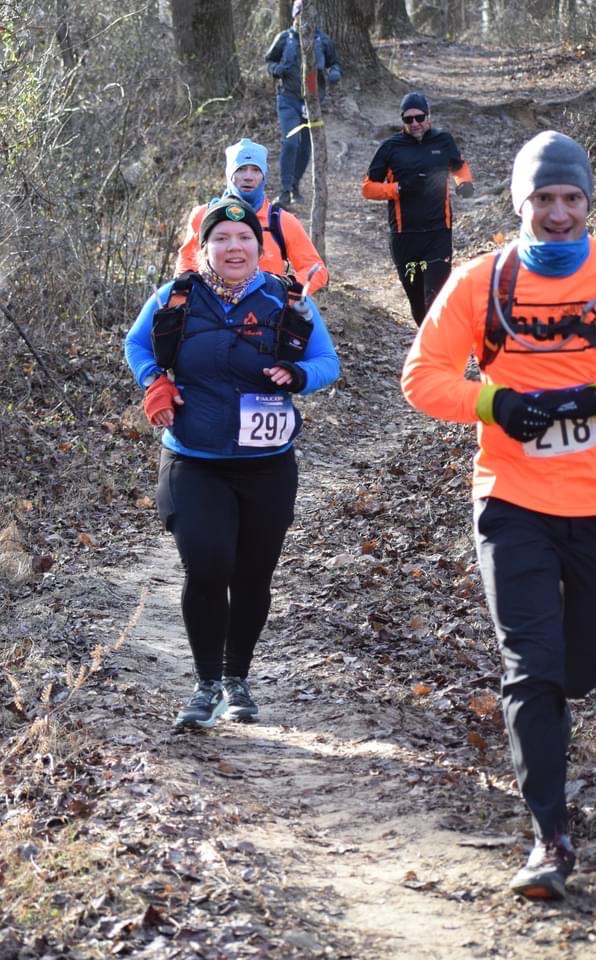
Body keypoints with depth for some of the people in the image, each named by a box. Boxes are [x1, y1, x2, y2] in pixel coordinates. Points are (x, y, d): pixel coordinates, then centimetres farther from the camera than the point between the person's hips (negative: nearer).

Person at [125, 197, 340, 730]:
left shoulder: (288, 302, -3)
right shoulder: (176, 299, -2)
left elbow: (328, 361, 3)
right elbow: (137, 344, 14)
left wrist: (298, 375, -19)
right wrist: (153, 382, -5)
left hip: (268, 467, 1)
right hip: (194, 464, -1)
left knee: (252, 578, 11)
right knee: (206, 569, -15)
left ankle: (237, 679, 31)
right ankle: (207, 684, 2)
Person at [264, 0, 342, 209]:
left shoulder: (323, 40, 1)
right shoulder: (284, 39, -1)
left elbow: (334, 64, 12)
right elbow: (269, 60, 11)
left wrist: (335, 73, -11)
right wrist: (276, 69, -12)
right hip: (288, 99, -3)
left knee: (306, 146, 11)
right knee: (290, 142, -16)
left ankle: (295, 186, 29)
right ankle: (285, 191, -12)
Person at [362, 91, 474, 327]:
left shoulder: (443, 141, 6)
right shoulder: (391, 147, 2)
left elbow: (459, 166, 26)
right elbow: (368, 188, 4)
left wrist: (465, 183, 3)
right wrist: (399, 188, -13)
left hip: (439, 234, -1)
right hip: (404, 236, 1)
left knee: (436, 297, -14)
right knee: (416, 299, 11)